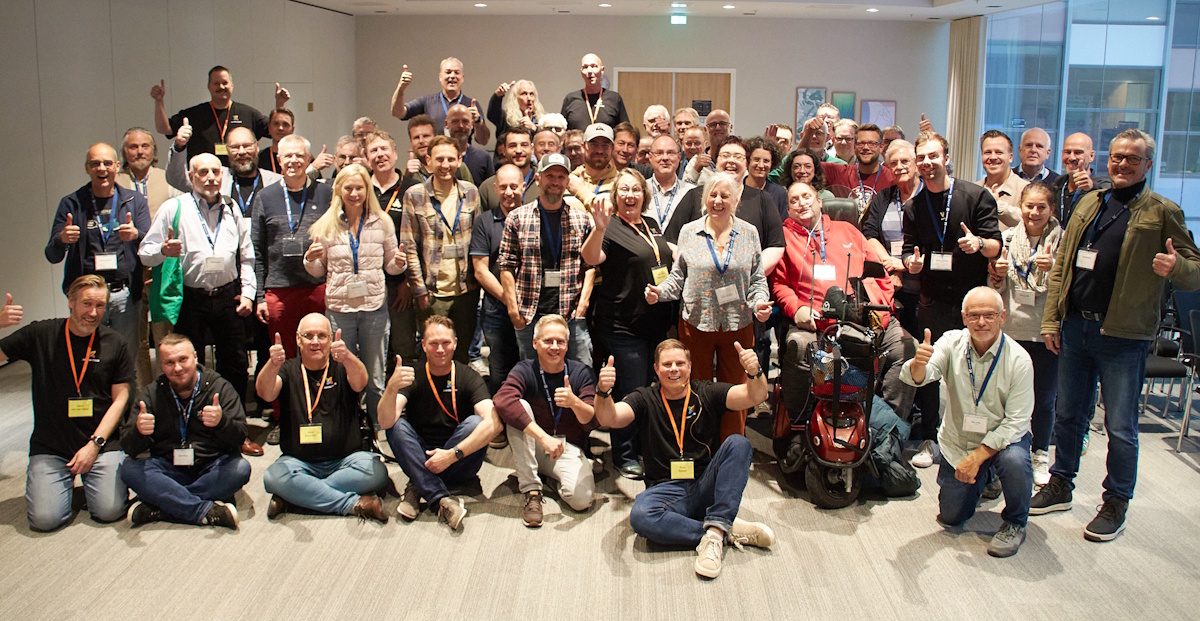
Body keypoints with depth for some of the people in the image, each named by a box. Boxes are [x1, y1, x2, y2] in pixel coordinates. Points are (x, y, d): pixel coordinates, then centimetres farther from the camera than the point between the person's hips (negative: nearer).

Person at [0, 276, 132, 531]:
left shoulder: (115, 344, 2)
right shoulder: (41, 335, 0)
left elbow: (120, 399, 1)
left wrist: (94, 444, -9)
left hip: (102, 443, 0)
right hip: (49, 447, 0)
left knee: (110, 510, -17)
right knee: (45, 519, -17)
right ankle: (67, 480, 17)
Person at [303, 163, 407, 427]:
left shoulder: (382, 223, 3)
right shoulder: (326, 226, 3)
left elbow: (390, 265, 10)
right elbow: (319, 271, 9)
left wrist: (399, 262, -12)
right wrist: (311, 259, -12)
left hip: (374, 307, 0)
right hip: (338, 308, 0)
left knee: (375, 378, 7)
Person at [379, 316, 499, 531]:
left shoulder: (468, 377, -7)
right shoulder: (412, 377, -5)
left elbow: (493, 423, -24)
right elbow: (386, 422, -22)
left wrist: (452, 455, -31)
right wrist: (392, 388, -42)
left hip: (459, 465, -1)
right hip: (421, 460, 1)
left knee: (475, 423, -26)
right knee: (397, 426, -23)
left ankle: (418, 489, -20)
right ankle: (441, 500, -34)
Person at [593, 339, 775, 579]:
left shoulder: (707, 393, 7)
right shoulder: (645, 399, 8)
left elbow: (755, 397, -7)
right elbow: (609, 418, -10)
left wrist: (755, 373, -30)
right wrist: (603, 392, -32)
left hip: (707, 487, 1)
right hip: (667, 490, -1)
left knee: (738, 443, -24)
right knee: (640, 516, -33)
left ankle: (715, 532, -31)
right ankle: (729, 530, -23)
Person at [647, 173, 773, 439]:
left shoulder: (749, 233, 4)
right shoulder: (689, 231, 3)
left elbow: (758, 279, 7)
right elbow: (678, 275, 7)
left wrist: (760, 302, -12)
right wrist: (659, 291, -11)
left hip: (738, 325, 0)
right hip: (696, 324, 0)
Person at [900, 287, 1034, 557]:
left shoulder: (1018, 359, -20)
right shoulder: (952, 342, -13)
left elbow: (1016, 421, -20)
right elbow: (917, 377, -27)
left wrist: (977, 456, -27)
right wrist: (919, 363, -52)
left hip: (1004, 437, -2)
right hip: (958, 441, 3)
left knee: (1014, 462, -37)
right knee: (950, 517, 4)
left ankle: (1014, 524, -7)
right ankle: (980, 479, 37)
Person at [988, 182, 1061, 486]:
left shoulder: (1063, 240, -2)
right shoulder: (1007, 238, 5)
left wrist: (1054, 268, -22)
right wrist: (997, 275, -10)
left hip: (1047, 333, -2)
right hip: (1012, 328, 2)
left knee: (1044, 398, 5)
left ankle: (1040, 455, 23)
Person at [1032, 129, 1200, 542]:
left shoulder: (1162, 213, -2)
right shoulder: (1088, 204, 12)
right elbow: (1061, 264, 12)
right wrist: (1051, 319, 7)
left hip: (1123, 336, -5)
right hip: (1075, 326, 5)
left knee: (1120, 427, 2)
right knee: (1067, 415, 15)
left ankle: (1116, 504, 18)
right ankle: (1060, 486, 30)